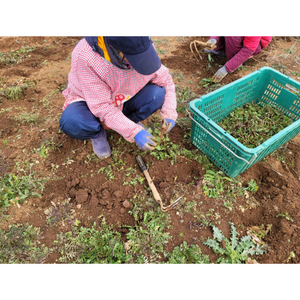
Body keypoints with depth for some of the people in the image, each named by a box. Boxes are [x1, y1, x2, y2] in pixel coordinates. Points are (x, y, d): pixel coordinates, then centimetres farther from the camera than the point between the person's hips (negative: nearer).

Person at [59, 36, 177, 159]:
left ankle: (130, 120, 5)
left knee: (157, 94, -23)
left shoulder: (142, 47, -21)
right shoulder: (84, 56, -33)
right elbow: (102, 107, -30)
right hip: (91, 104, -2)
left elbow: (165, 80, -8)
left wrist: (169, 114, -22)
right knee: (71, 123, -35)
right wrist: (134, 132, -37)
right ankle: (98, 134, 0)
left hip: (123, 101, 3)